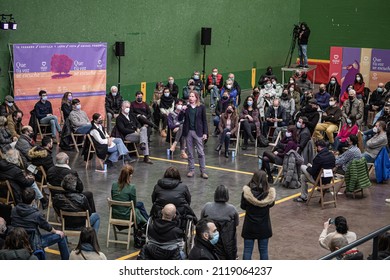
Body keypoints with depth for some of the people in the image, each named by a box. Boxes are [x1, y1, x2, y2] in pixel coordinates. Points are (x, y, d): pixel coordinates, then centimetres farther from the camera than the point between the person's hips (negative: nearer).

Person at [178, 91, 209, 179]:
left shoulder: (201, 107, 0)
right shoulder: (186, 107, 6)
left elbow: (204, 121, 1)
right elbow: (180, 119, 4)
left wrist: (205, 133, -4)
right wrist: (183, 111, -12)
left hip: (198, 132, -3)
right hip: (188, 132, 3)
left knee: (201, 152, -3)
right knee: (190, 153, 8)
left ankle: (203, 171, 1)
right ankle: (191, 170, 16)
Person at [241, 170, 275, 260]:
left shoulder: (246, 192, -18)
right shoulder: (269, 193, -17)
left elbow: (243, 206, -4)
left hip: (249, 226, -1)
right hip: (264, 227, 1)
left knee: (247, 251, 11)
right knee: (263, 251, 15)